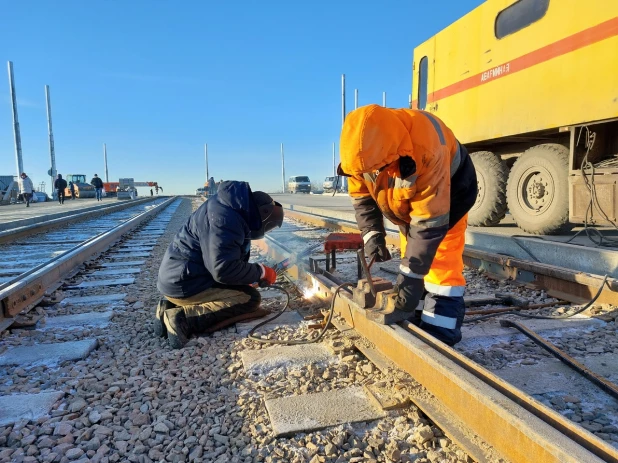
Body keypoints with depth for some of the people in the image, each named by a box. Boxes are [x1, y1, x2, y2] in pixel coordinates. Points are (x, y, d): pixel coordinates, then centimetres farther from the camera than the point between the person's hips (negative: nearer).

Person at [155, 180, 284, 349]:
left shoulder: (233, 211, 10)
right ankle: (184, 318, -16)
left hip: (181, 278, 10)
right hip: (184, 283, -10)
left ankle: (173, 306, 6)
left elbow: (228, 260, 19)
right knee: (251, 298, -10)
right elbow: (223, 270, -26)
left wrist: (253, 275, 9)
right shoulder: (225, 218, -22)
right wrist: (261, 272, -13)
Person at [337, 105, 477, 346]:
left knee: (441, 263, -14)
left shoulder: (426, 152, -44)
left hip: (449, 192, -6)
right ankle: (412, 318, 21)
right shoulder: (365, 144, -25)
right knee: (413, 252, 9)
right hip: (406, 199, 6)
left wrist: (411, 274, -39)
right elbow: (361, 195, -9)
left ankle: (439, 334, -9)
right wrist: (371, 233, -23)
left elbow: (430, 222, -40)